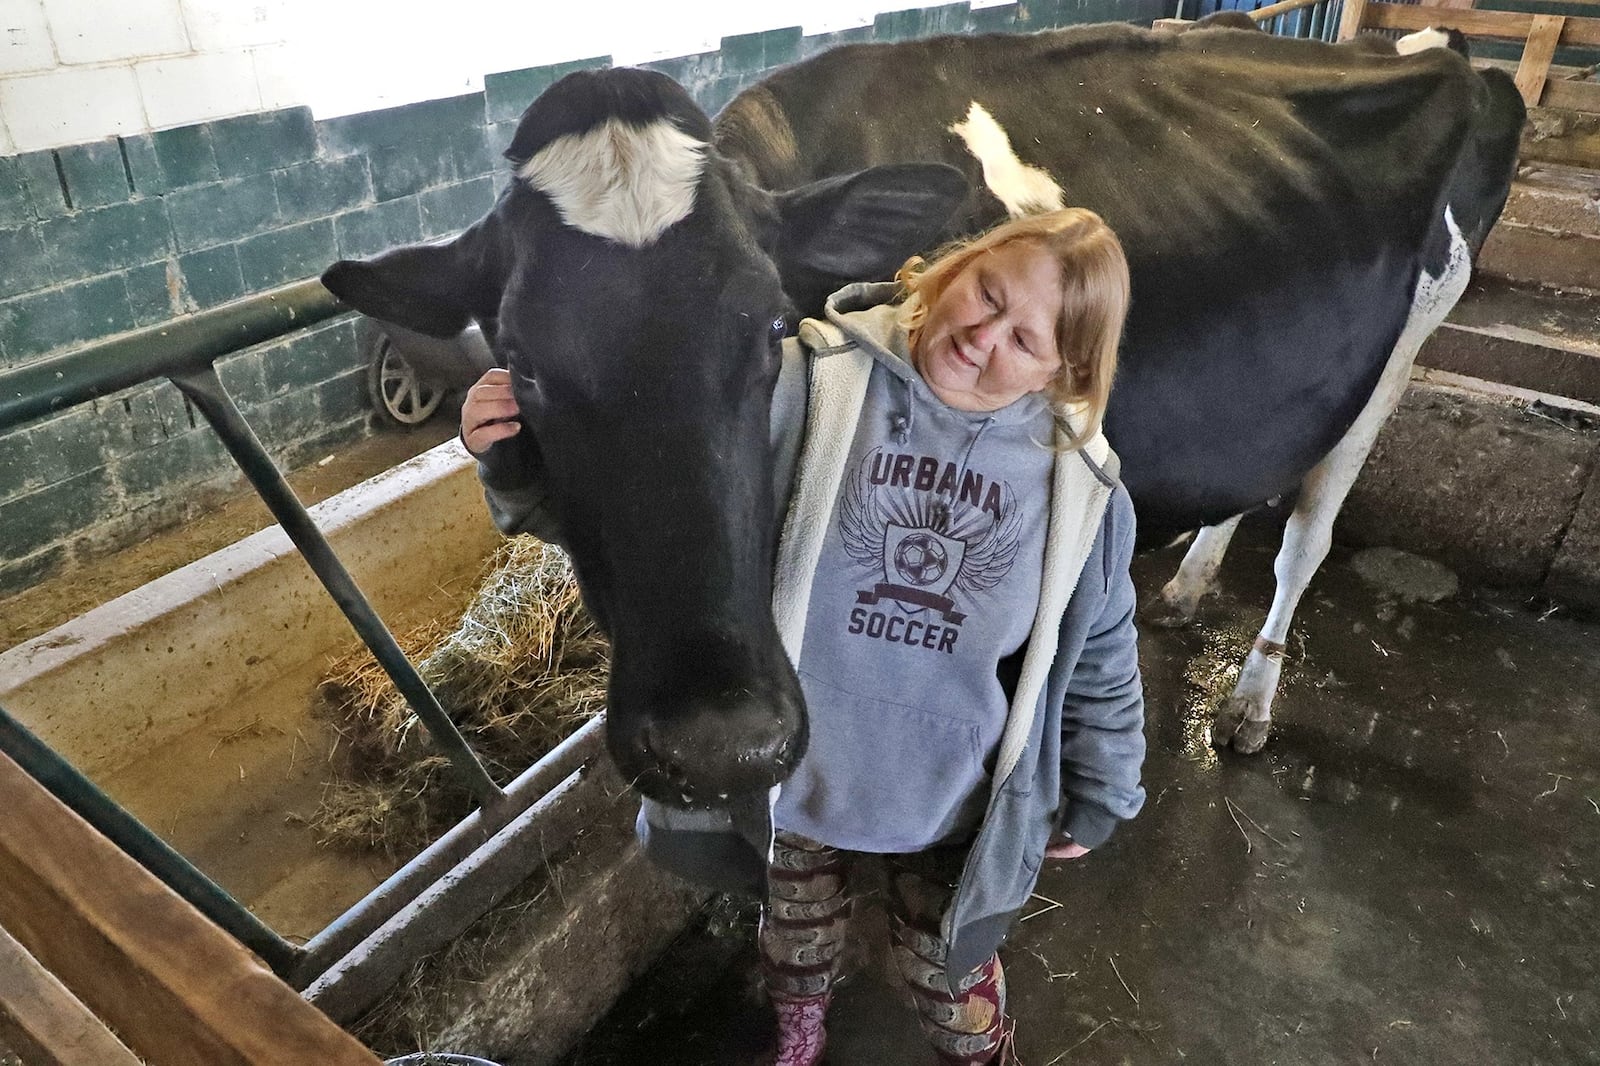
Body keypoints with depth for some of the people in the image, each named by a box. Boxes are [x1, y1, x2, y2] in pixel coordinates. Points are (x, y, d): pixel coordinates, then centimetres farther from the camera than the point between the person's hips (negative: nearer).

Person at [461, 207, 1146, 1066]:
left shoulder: (1077, 480, -14)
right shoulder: (814, 381, -23)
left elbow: (1099, 654, -1)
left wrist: (1095, 798, 8)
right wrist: (523, 457, -37)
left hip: (952, 803, 0)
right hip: (791, 770, 1)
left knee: (949, 974, 25)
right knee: (797, 943, 30)